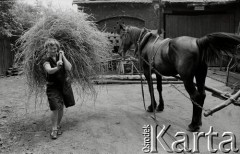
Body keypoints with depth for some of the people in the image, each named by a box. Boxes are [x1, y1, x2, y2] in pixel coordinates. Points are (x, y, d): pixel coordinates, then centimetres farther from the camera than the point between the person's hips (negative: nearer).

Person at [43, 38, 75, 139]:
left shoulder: (60, 57, 3)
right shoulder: (46, 61, -8)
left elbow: (69, 68, -11)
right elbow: (49, 70, -31)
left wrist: (63, 56, -14)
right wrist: (57, 68, -51)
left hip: (64, 85, 4)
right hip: (53, 86, -3)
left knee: (61, 107, 11)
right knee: (55, 108, -12)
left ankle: (58, 126, 29)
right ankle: (54, 129, 4)